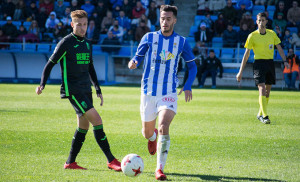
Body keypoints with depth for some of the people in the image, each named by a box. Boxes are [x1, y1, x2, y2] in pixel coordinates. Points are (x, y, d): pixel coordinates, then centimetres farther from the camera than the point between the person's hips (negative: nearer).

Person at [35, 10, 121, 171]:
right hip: (72, 90, -8)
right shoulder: (66, 43, -7)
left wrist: (98, 89, 23)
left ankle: (70, 162, 16)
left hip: (85, 90, 8)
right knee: (96, 120, -16)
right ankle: (111, 160, -15)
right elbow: (50, 64, -4)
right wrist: (42, 84, -13)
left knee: (84, 126, 7)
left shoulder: (86, 44, 14)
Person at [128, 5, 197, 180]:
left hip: (169, 93, -2)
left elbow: (192, 66, 10)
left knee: (163, 128, -23)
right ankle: (153, 137, 53)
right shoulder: (149, 38, 1)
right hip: (149, 92, 2)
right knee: (147, 132, 13)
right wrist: (133, 63, -17)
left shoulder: (181, 42, 1)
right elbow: (138, 56, 9)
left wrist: (188, 87, -5)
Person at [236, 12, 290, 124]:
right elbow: (246, 54, 1)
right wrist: (241, 71, -1)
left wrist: (285, 61, -3)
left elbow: (279, 48, 12)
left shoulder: (272, 34, 7)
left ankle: (260, 114, 23)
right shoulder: (252, 36, -2)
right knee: (262, 89, -17)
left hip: (270, 63, 4)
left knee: (267, 91, 8)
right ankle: (264, 116, -21)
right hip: (259, 63, -4)